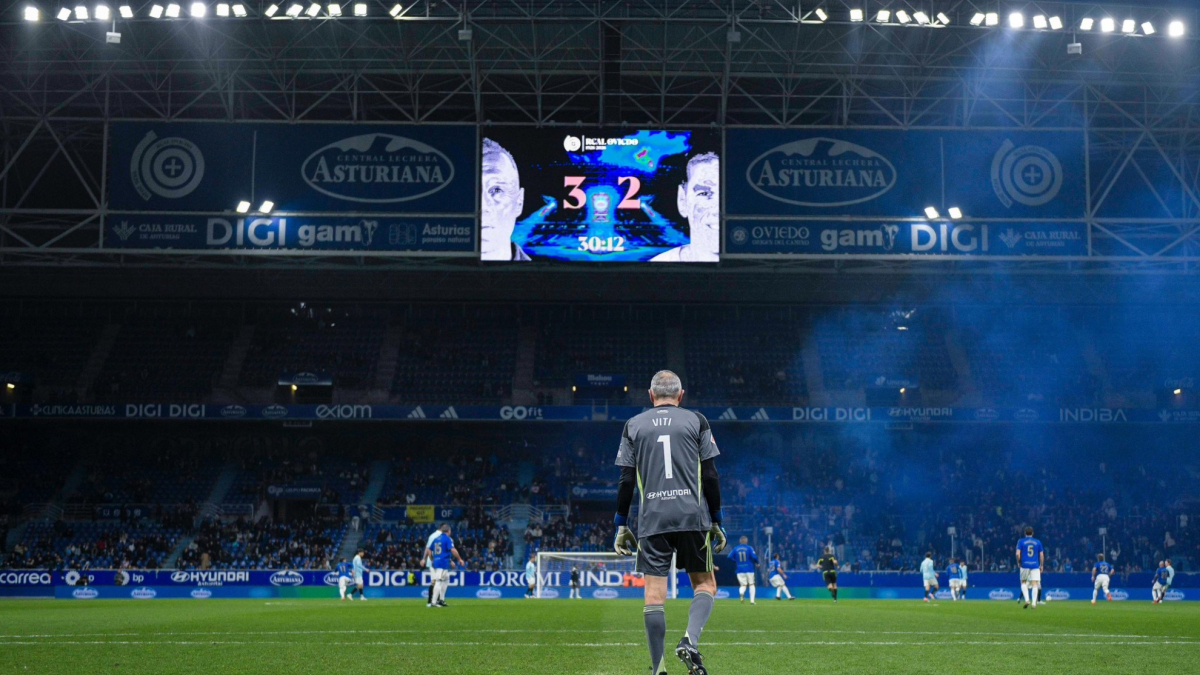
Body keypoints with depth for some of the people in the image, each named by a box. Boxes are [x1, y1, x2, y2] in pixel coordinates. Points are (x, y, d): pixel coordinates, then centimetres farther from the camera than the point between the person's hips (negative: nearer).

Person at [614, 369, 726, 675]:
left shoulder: (633, 426, 9)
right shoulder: (697, 421, 7)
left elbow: (626, 481, 6)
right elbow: (710, 476, 4)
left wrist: (621, 526, 11)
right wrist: (716, 521, 10)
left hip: (651, 520, 1)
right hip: (693, 517, -1)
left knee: (654, 593, 2)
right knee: (705, 584, 11)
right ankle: (690, 641, -13)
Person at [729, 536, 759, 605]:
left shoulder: (735, 549, 4)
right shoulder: (749, 548, -4)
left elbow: (730, 557, -1)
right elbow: (754, 556, -14)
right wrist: (757, 562, 5)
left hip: (740, 570, 2)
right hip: (749, 569, -2)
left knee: (743, 585, 5)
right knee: (751, 584, 10)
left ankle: (741, 593, -29)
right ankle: (752, 600, 6)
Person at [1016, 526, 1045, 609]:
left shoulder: (1021, 541, 2)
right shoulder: (1038, 542, 8)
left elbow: (1018, 553, -7)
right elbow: (1042, 555, 8)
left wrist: (1018, 562, 8)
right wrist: (1041, 565, 17)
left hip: (1025, 565, -1)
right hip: (1035, 565, 1)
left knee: (1023, 582, 13)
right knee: (1034, 584, -1)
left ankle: (1026, 599, -5)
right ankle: (1034, 603, -8)